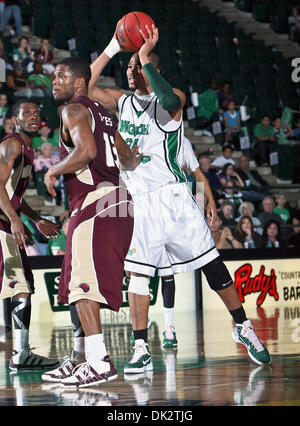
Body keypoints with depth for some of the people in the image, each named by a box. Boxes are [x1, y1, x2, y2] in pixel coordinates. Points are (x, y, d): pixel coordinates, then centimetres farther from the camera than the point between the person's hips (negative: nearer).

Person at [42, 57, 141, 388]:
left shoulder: (74, 110, -7)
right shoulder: (102, 113, 22)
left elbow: (86, 150, -25)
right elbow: (130, 160, 25)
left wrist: (53, 171, -10)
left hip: (95, 203, -10)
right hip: (116, 199, 10)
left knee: (82, 284, -13)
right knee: (78, 285, 16)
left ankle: (100, 362, -19)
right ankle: (82, 358, 22)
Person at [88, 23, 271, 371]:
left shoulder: (171, 99, -5)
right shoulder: (122, 102, 12)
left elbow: (170, 100, -30)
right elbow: (85, 88, 6)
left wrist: (145, 57, -25)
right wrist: (112, 49, 0)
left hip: (171, 195, -4)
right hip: (139, 201, 4)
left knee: (209, 263, 0)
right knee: (137, 272, -4)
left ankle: (243, 327, 14)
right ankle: (141, 351, -1)